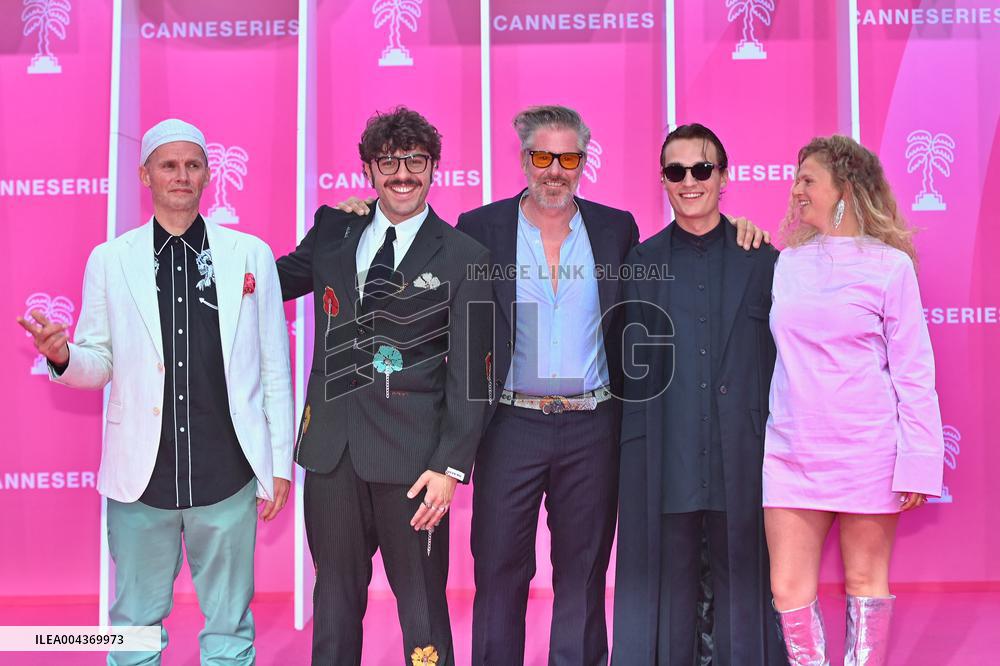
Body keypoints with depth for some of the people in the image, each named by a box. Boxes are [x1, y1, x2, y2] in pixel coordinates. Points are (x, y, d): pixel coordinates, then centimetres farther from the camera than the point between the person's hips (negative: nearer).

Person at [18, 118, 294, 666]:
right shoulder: (110, 260, 5)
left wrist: (280, 464, 3)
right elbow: (99, 364, 7)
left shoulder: (251, 255, 4)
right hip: (142, 476, 1)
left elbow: (274, 368, 4)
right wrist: (62, 356, -16)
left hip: (227, 473, 0)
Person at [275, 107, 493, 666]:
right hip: (332, 447, 4)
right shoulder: (333, 231, 10)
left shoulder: (465, 258, -1)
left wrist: (449, 467, -10)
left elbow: (468, 375, -4)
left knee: (422, 606, 6)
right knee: (334, 600, 14)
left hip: (412, 451, -3)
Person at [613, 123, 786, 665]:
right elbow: (630, 365, 6)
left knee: (743, 589, 7)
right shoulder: (639, 262, 8)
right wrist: (633, 451, 0)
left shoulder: (763, 260, 6)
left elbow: (784, 358, 6)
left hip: (742, 462, 0)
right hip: (663, 464, 0)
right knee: (665, 596, 8)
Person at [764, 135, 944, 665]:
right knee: (788, 589, 2)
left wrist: (918, 464, -9)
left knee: (866, 581, 8)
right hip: (791, 449, 4)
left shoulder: (889, 264, -3)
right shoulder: (787, 263, 8)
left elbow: (914, 371, -5)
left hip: (866, 451, -3)